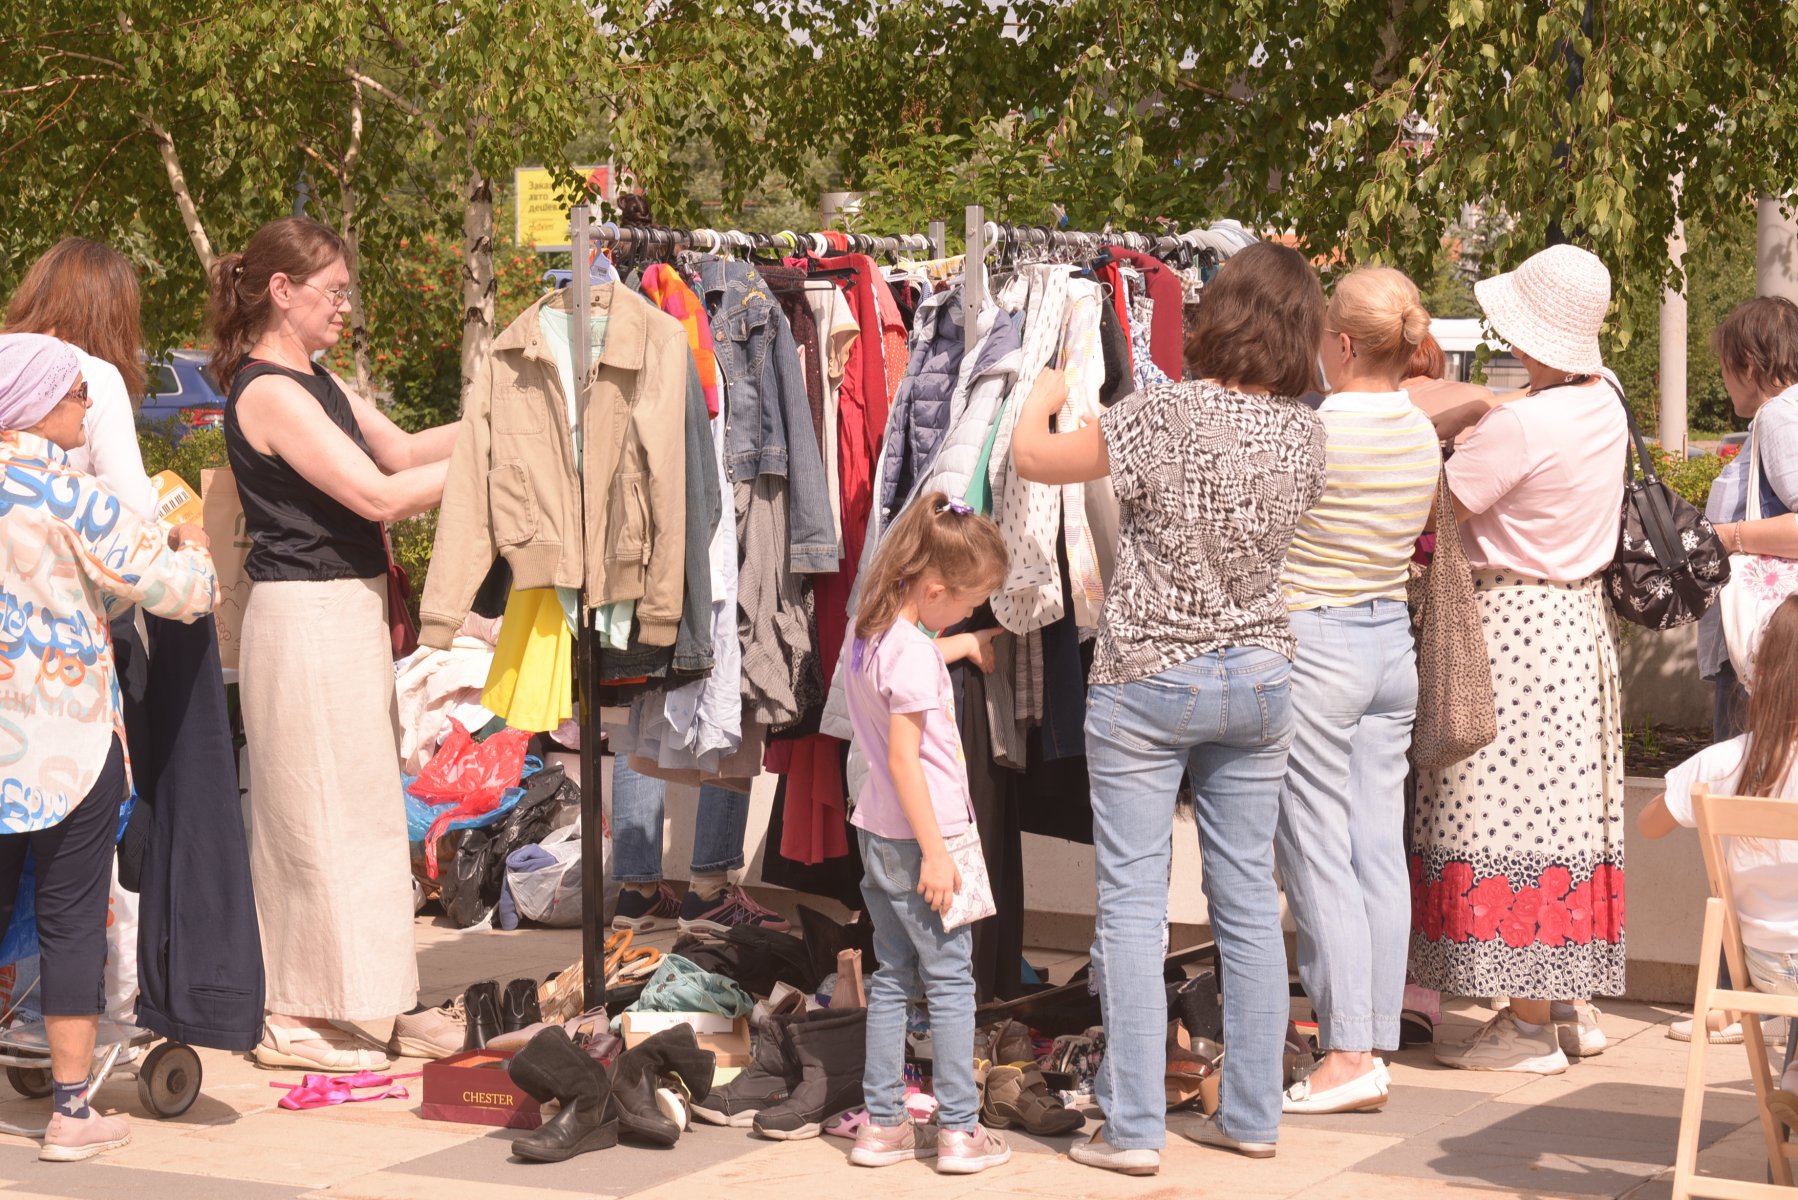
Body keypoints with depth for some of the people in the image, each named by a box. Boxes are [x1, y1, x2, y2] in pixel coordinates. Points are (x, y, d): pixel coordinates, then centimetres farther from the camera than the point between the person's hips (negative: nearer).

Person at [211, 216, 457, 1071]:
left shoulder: (314, 383, 14)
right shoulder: (268, 391, -17)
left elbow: (401, 448, 15)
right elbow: (378, 494, -20)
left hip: (343, 611, 10)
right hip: (306, 616, -10)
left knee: (329, 808, 13)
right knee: (323, 810, -5)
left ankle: (301, 1004, 20)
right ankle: (297, 1019, 2)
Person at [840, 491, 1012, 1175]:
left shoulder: (870, 635, 7)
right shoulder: (912, 652, -20)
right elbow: (905, 759, -22)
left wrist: (957, 648, 38)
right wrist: (934, 852, -22)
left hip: (877, 833, 9)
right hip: (915, 836, -9)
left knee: (892, 977, 13)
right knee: (951, 980, 0)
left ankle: (882, 1124, 15)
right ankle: (959, 1130, 4)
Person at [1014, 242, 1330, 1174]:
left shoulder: (1166, 414, -16)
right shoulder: (1305, 433, -1)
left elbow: (1034, 458, -8)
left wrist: (1042, 395, 14)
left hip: (1147, 681, -5)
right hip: (1257, 678, 5)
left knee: (1132, 905, -1)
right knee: (1249, 901, 11)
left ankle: (1133, 1128, -1)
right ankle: (1252, 1115, 17)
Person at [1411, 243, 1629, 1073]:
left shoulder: (1520, 425, -21)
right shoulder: (1603, 401, 4)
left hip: (1513, 624, -9)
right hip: (1580, 616, 9)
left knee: (1514, 815, -4)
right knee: (1565, 806, 14)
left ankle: (1530, 1025, 0)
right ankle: (1572, 1007, 21)